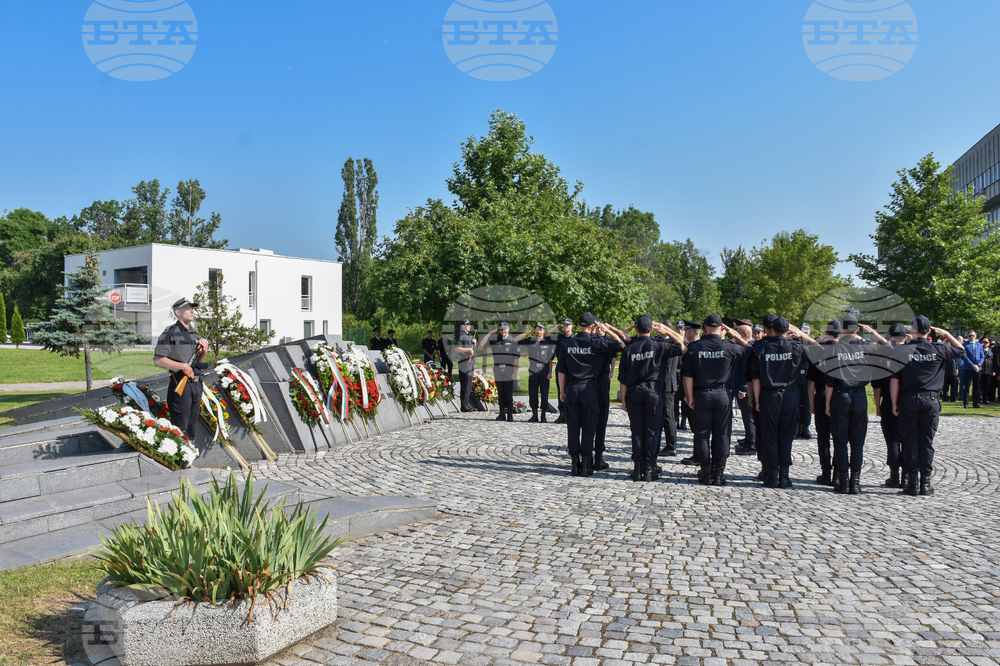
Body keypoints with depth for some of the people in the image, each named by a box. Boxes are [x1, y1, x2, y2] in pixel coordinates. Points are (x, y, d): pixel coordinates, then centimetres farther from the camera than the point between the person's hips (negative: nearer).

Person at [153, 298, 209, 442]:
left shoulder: (194, 335, 18)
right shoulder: (170, 332, -5)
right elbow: (158, 360, -12)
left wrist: (204, 351, 3)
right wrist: (182, 366, -20)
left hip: (196, 383, 7)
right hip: (180, 384, -7)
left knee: (193, 423, 14)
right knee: (180, 426, -6)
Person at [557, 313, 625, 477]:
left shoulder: (567, 343, 3)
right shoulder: (596, 343, -6)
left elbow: (561, 370, 5)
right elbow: (621, 344, -3)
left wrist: (562, 390, 13)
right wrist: (606, 330, 5)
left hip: (571, 387, 3)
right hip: (589, 387, -3)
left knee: (572, 426, 7)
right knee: (588, 427, 4)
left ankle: (574, 464, 11)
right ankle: (586, 465, 6)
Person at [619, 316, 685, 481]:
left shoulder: (629, 349, 0)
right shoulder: (659, 345, -5)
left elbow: (623, 378, 1)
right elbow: (683, 347, 1)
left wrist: (623, 399, 8)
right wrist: (667, 331, 5)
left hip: (634, 392, 2)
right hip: (653, 390, -2)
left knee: (636, 430, 8)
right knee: (652, 430, 4)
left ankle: (637, 468, 12)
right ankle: (649, 469, 5)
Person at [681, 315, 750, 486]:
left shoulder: (694, 347, -4)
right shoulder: (729, 346, -6)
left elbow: (688, 375, -4)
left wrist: (690, 397, 2)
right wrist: (735, 335, 14)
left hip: (701, 395, 0)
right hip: (722, 395, 0)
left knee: (702, 435, 8)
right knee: (721, 435, 8)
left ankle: (706, 474, 11)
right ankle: (719, 474, 11)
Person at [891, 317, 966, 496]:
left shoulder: (902, 350, -5)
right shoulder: (938, 349, -1)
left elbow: (894, 379, -7)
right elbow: (962, 351, 19)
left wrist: (894, 403, 0)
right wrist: (946, 335, 23)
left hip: (908, 400, -1)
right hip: (931, 400, 1)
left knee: (910, 441, 5)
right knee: (927, 441, 7)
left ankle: (912, 483, 8)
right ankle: (925, 483, 10)